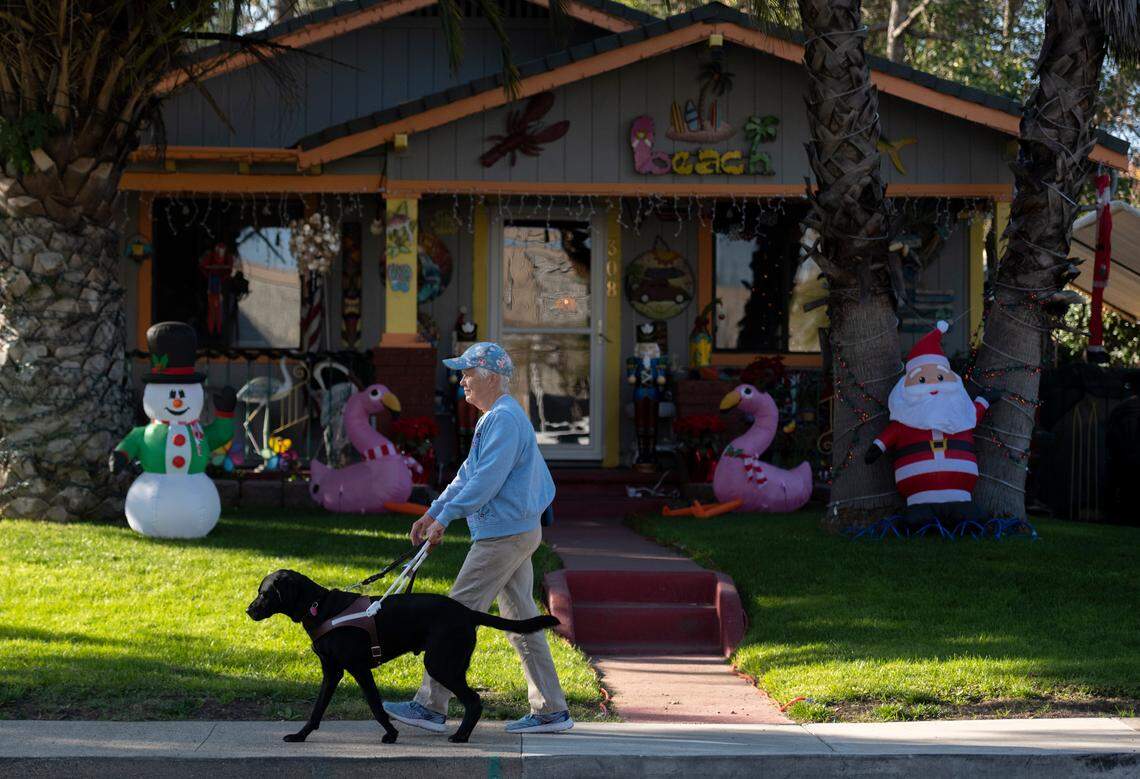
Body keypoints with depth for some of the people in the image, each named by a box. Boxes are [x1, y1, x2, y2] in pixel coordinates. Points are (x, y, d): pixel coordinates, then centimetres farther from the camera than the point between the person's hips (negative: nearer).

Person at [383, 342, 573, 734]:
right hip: (517, 532, 11)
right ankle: (550, 711, 10)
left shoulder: (505, 419, -16)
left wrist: (444, 518, -17)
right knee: (521, 621, 10)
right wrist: (432, 512, 19)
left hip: (504, 535, -11)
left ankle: (430, 706, -4)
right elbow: (468, 474, 24)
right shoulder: (497, 417, 19)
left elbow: (487, 480, -22)